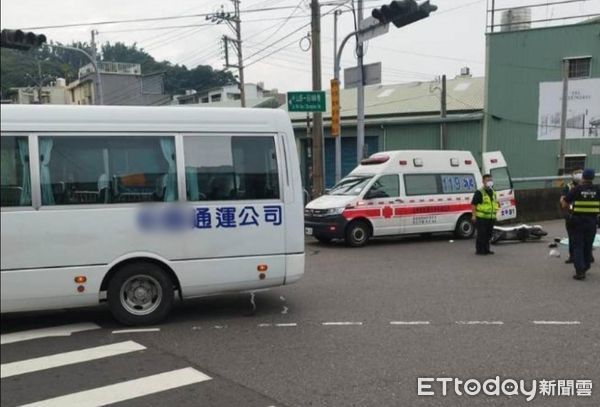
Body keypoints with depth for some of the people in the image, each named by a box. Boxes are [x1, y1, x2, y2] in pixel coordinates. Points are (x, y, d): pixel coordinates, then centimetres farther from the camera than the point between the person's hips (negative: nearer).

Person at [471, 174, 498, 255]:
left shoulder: (493, 192, 16)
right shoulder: (479, 193, -9)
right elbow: (473, 204, -12)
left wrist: (495, 215, 22)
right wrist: (474, 216, -18)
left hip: (491, 218, 7)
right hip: (481, 218, -7)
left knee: (488, 235, 12)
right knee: (481, 234, -6)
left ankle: (486, 249, 22)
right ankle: (479, 250, 2)